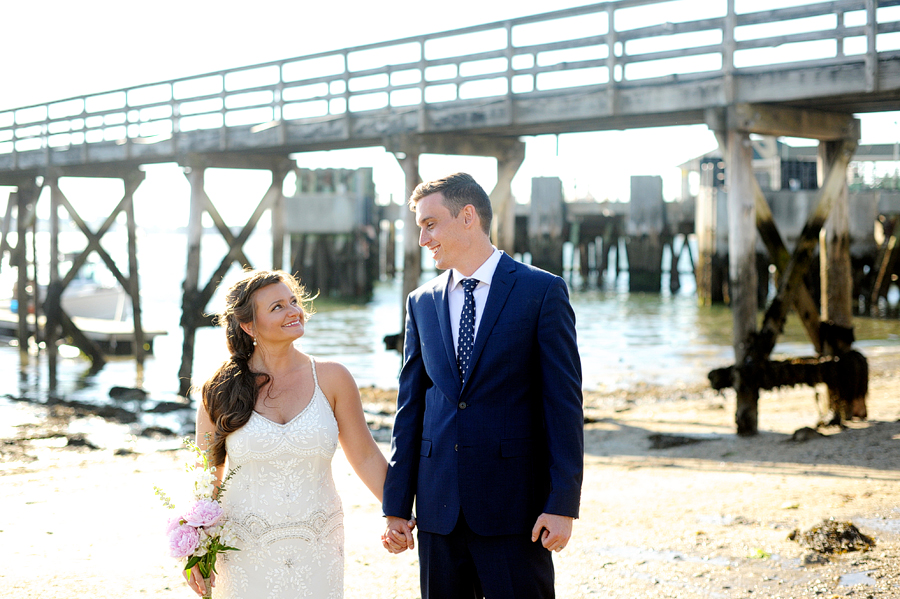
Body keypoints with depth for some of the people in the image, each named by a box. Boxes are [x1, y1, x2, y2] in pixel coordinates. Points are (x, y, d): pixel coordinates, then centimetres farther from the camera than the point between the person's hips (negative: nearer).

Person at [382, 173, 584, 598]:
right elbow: (410, 407, 11)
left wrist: (562, 503, -12)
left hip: (514, 506, -4)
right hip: (439, 510, 4)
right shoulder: (422, 302, 11)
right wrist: (397, 505, 7)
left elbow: (564, 402, -6)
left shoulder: (542, 292, -3)